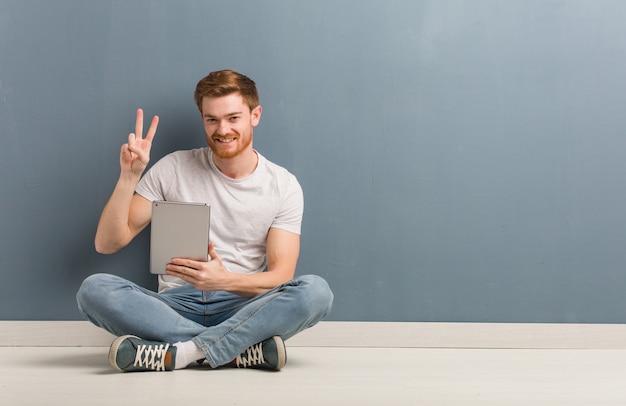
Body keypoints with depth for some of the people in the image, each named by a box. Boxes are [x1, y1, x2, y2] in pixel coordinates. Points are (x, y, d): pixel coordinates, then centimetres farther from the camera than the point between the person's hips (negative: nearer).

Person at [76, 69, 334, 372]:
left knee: (316, 290, -30)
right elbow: (107, 244, 2)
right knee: (94, 289, -27)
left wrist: (224, 281, -23)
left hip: (242, 308, -1)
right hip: (175, 306, 1)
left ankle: (183, 352, -33)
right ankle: (244, 350, -29)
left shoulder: (284, 186, 3)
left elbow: (281, 276, -4)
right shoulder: (173, 169, 5)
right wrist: (129, 177, -12)